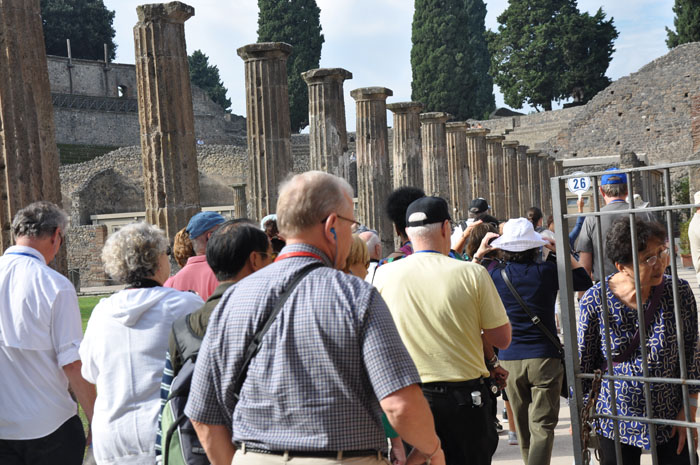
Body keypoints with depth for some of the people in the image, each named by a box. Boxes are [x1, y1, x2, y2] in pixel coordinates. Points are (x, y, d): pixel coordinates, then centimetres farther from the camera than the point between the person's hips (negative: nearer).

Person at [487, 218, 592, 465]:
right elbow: (583, 280, 6)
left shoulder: (494, 275, -4)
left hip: (509, 361, 3)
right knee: (542, 426, -3)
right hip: (544, 357, -3)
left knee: (523, 427, 16)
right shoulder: (546, 271, -8)